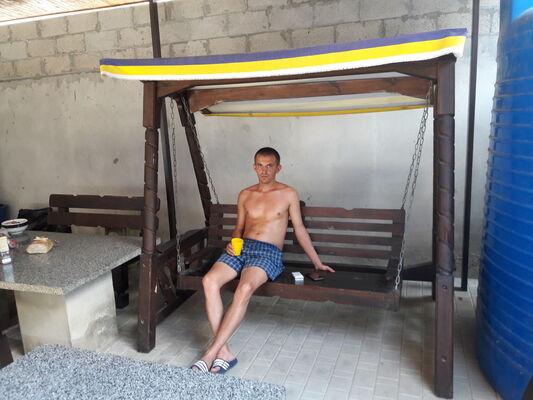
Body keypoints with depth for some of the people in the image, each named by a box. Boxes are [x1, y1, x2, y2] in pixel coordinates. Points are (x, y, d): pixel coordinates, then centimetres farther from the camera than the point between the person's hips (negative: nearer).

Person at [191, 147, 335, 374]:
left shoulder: (288, 194, 8)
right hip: (242, 247, 4)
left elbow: (299, 229, 13)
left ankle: (211, 353, -29)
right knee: (209, 281, -26)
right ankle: (224, 353, -23)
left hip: (268, 253, -4)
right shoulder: (245, 195, 18)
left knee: (245, 288, -35)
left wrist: (317, 262, 15)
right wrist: (233, 242, 2)